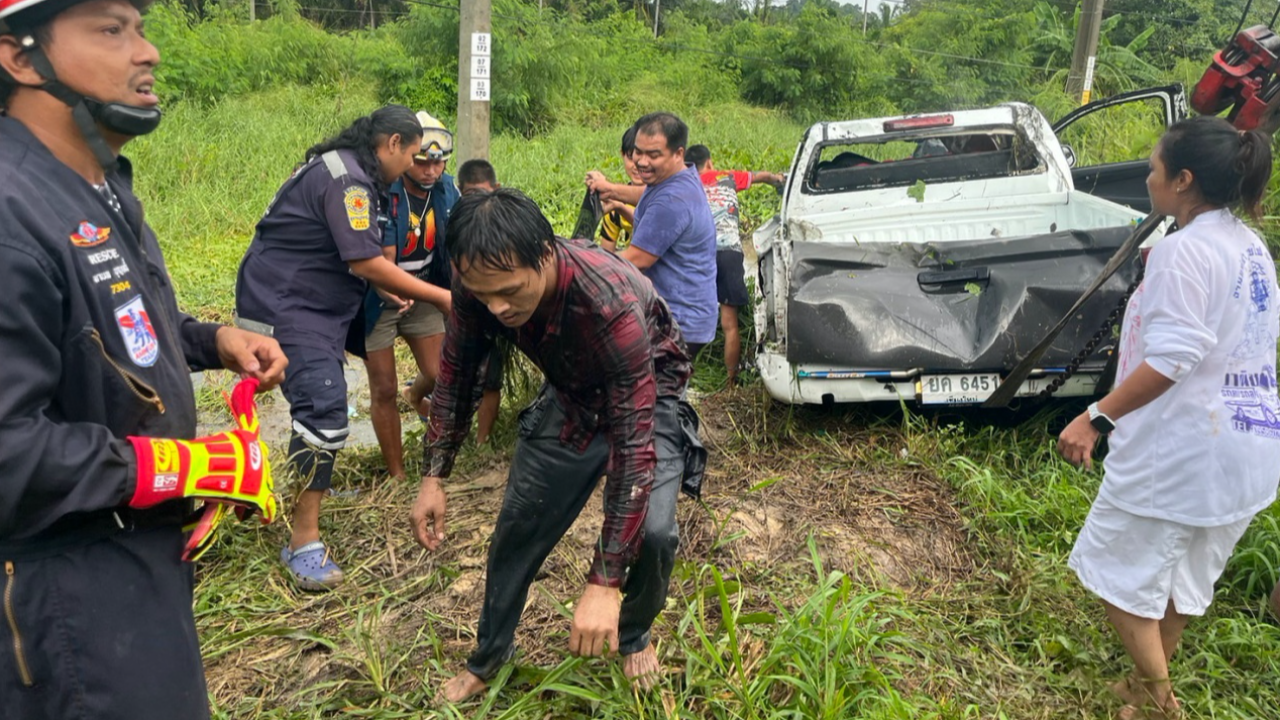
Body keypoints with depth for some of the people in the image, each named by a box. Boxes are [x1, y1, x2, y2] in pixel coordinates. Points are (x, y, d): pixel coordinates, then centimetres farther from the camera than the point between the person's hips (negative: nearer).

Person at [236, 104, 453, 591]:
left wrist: (385, 288, 10)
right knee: (325, 409, -19)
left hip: (318, 300, 11)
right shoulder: (346, 180, -20)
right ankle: (303, 542, -11)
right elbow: (364, 262, -25)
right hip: (283, 307, -11)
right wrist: (440, 298, -18)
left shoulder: (348, 171, 13)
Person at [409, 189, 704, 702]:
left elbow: (633, 446, -41)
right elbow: (455, 374, -6)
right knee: (518, 524, 4)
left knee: (652, 531, -21)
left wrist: (604, 584, -41)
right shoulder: (480, 284, -26)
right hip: (570, 395, 4)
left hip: (645, 396, -4)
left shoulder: (612, 303, -43)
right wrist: (433, 478, -9)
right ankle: (489, 657, 29)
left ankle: (632, 636, 13)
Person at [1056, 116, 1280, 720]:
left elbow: (1171, 357, -26)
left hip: (1183, 446, -10)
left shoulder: (1185, 248, -18)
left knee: (1122, 573, 6)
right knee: (1181, 573, 22)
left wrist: (1097, 417, -25)